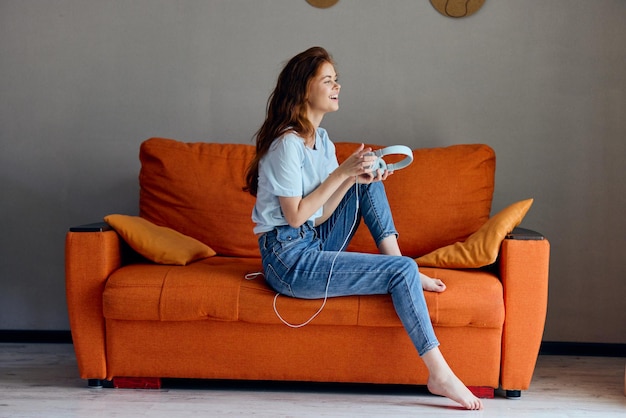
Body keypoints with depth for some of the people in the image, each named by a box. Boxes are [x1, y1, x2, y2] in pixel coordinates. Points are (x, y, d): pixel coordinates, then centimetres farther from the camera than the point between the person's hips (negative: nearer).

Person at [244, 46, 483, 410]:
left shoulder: (322, 139, 11)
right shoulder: (287, 144, -17)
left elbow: (320, 216, 6)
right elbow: (296, 216, -18)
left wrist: (355, 178, -8)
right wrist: (342, 172, -15)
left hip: (314, 244, 9)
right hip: (290, 261, -9)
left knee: (367, 184, 8)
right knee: (402, 272, -16)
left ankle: (395, 260, -1)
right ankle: (439, 373, -13)